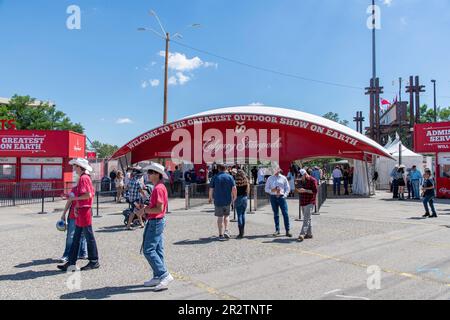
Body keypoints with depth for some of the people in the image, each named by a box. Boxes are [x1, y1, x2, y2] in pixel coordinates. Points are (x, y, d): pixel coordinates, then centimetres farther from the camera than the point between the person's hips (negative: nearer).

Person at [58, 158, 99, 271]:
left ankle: (94, 262, 10)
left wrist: (74, 198, -12)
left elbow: (88, 195, -23)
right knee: (76, 238, 13)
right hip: (80, 212, 10)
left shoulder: (84, 178, -14)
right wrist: (76, 207, 5)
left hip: (84, 211, -10)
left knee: (89, 237, 0)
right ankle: (71, 262, 21)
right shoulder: (83, 178, 16)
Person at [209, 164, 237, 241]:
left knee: (220, 217, 6)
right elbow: (234, 189, -6)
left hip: (218, 201, -1)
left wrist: (210, 198, 15)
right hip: (227, 201, 1)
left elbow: (211, 190, -1)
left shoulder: (215, 177, -2)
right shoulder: (230, 177, -1)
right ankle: (226, 231, 3)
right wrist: (235, 197, 9)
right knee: (226, 216, 18)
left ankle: (221, 235, 8)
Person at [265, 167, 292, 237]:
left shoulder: (283, 178, 6)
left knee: (285, 214, -7)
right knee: (276, 214, 7)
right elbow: (266, 189, 8)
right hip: (273, 197, 1)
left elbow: (287, 188, 9)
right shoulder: (270, 178, 8)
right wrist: (272, 190, -11)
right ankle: (277, 230, 15)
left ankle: (288, 230, -1)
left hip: (281, 197, -1)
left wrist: (285, 195, -5)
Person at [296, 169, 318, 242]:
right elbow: (299, 189, 24)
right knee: (308, 219, 13)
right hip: (303, 202, 8)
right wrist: (299, 190, 1)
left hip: (310, 202, -8)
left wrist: (305, 190, -20)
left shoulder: (312, 180, -8)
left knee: (306, 219, -12)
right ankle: (309, 234, 19)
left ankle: (302, 235, -19)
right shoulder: (301, 181, 15)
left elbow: (315, 191, -14)